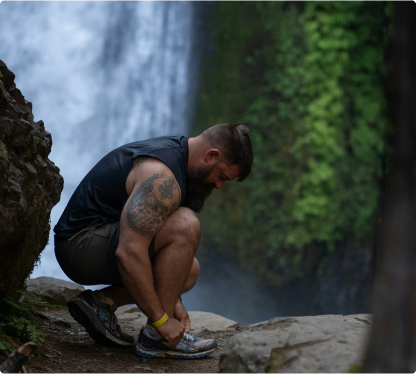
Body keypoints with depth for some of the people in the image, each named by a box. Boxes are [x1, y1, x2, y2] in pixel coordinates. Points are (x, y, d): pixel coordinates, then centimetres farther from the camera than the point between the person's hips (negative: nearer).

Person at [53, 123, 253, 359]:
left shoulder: (172, 152, 9)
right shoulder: (162, 178, -23)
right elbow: (129, 253, -32)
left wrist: (173, 300, 9)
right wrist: (161, 320, -24)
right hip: (81, 245, -10)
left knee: (189, 269, 18)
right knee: (186, 225, -26)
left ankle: (100, 303, 7)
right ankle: (156, 337, -16)